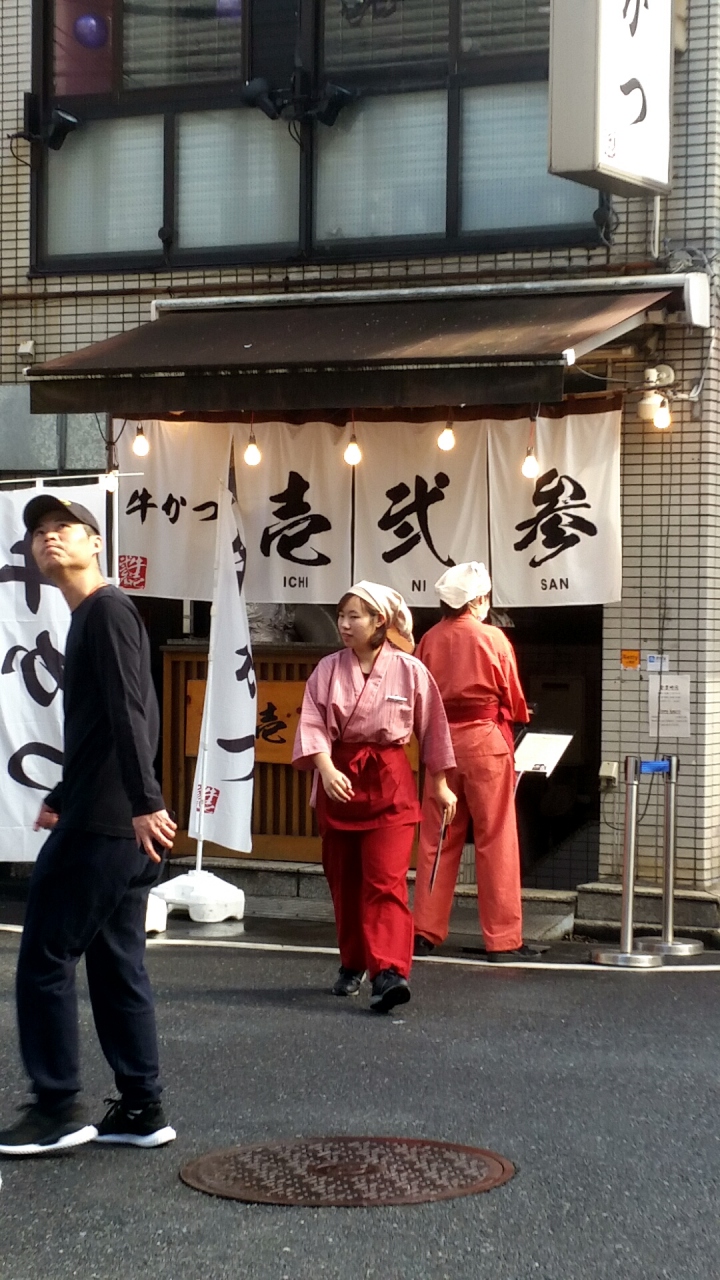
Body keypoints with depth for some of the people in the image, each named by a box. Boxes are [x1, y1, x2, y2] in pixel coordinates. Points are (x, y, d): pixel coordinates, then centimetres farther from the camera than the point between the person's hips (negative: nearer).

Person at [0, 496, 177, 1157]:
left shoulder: (107, 609, -9)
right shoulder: (87, 619, 20)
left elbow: (129, 711, -19)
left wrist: (144, 802, -26)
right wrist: (64, 799, 37)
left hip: (102, 827, -9)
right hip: (111, 825, 9)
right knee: (116, 965, 10)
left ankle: (57, 1107, 0)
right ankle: (142, 1108, 13)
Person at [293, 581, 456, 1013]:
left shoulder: (410, 671, -4)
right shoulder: (328, 670, 1)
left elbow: (432, 729, 6)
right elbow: (313, 724, -6)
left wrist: (439, 784, 11)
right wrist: (326, 768, -24)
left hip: (390, 784, -3)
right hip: (339, 779, 3)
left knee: (385, 880, -14)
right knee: (344, 880, 11)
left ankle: (389, 972, -20)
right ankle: (353, 965, 28)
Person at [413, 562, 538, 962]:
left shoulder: (429, 640, 3)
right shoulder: (493, 638, -7)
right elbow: (514, 700, -1)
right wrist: (517, 715, 20)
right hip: (486, 742, -4)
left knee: (436, 840, 10)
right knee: (496, 842, 0)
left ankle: (426, 932, 13)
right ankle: (504, 940, 1)